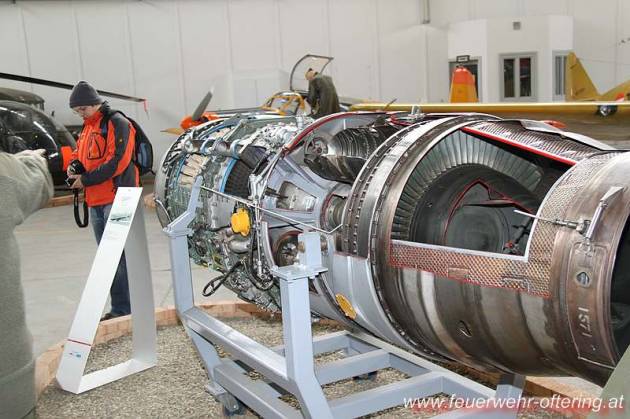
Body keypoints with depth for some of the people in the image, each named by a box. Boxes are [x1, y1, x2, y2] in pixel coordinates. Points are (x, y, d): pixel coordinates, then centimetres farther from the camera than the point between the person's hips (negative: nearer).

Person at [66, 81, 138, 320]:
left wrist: (86, 179, -14)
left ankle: (124, 310, -5)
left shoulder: (117, 123, -7)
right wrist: (73, 165, 5)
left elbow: (117, 161, -17)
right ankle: (119, 309, 17)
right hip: (96, 202, 9)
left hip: (117, 200, -9)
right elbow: (79, 153, 29)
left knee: (120, 256, -9)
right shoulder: (87, 128, 20)